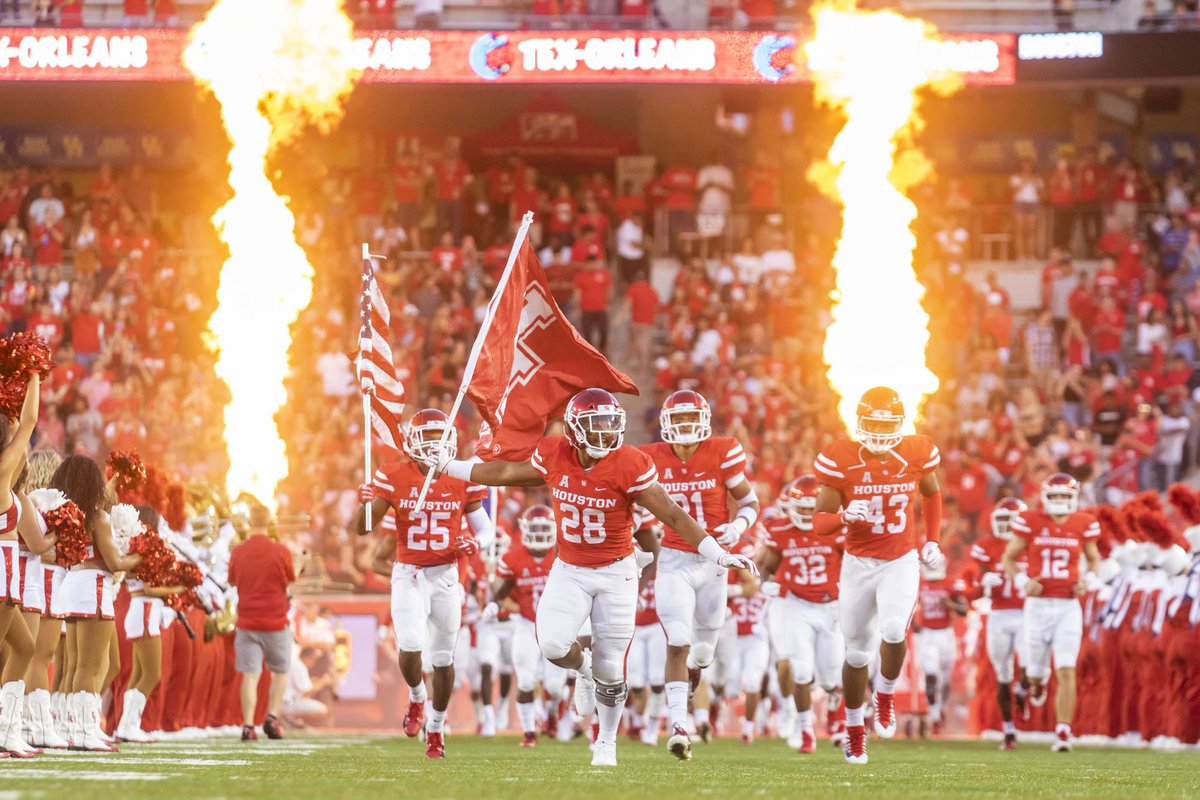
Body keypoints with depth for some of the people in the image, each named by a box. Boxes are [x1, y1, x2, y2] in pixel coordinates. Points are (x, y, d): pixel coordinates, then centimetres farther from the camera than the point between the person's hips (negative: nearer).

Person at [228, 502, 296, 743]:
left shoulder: (238, 552, -2)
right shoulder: (280, 551, -9)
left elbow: (232, 581, 13)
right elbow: (290, 581, 4)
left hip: (247, 623, 1)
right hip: (275, 622, -1)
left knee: (250, 675, 1)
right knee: (280, 672, 16)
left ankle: (248, 725, -8)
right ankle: (272, 717, 3)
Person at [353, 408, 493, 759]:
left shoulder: (462, 481, -3)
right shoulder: (393, 477, -6)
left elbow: (485, 529, 6)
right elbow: (361, 528, -6)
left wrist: (477, 543, -17)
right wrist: (366, 504, -27)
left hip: (446, 576, 2)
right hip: (408, 575, -2)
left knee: (443, 657, 9)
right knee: (411, 645, -20)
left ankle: (436, 727, 29)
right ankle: (417, 697, 13)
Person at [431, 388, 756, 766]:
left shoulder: (628, 466, -20)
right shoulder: (554, 456, -9)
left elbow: (673, 515, -17)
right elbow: (508, 473, 10)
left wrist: (719, 555, -21)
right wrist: (451, 468, 20)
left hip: (616, 572, -2)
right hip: (569, 571, 2)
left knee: (609, 668, 3)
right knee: (553, 644, -19)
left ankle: (607, 742, 26)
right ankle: (582, 667, 19)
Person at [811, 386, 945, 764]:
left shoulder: (916, 455, -9)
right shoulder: (840, 460, -15)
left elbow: (932, 493, 15)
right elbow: (819, 523, -13)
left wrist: (933, 541, 8)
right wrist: (844, 516, -34)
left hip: (901, 562, 0)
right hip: (859, 564, 0)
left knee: (893, 631, -26)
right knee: (857, 651, 11)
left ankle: (885, 695, 3)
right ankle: (854, 729, 32)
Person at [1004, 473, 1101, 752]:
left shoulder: (1083, 524, 1)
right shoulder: (1030, 522, -3)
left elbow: (1094, 558, 17)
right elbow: (1009, 558, 7)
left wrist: (1088, 580, -3)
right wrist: (1023, 582, -11)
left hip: (1068, 606, 0)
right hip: (1038, 604, 0)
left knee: (1067, 671, -12)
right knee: (1035, 673, 10)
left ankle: (1063, 734, -11)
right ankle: (1039, 679, 50)